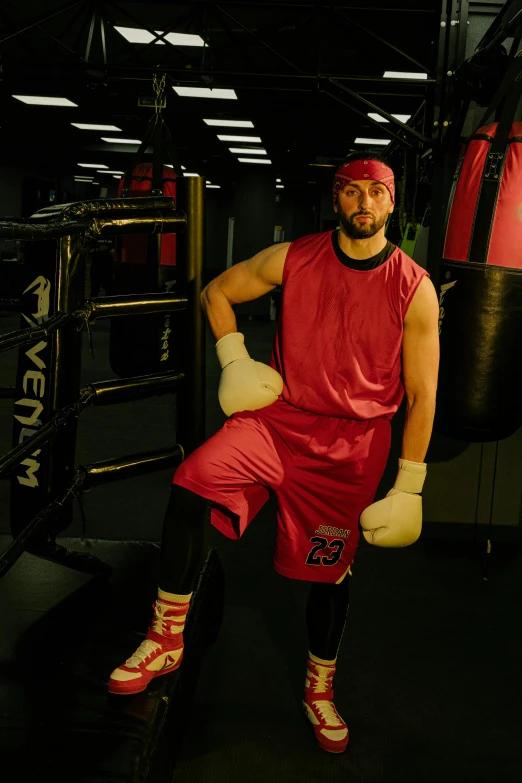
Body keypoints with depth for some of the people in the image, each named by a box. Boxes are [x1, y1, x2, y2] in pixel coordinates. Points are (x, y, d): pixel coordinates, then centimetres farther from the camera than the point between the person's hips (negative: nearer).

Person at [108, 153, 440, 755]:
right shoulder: (294, 259, -2)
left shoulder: (414, 289, -5)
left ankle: (319, 689, 36)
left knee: (331, 571, 10)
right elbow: (217, 291, 12)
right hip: (279, 416, 1)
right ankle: (165, 640, -7)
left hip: (354, 442, 0)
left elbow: (421, 394, -2)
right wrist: (234, 360, 0)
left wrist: (409, 485, -3)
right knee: (193, 483, -24)